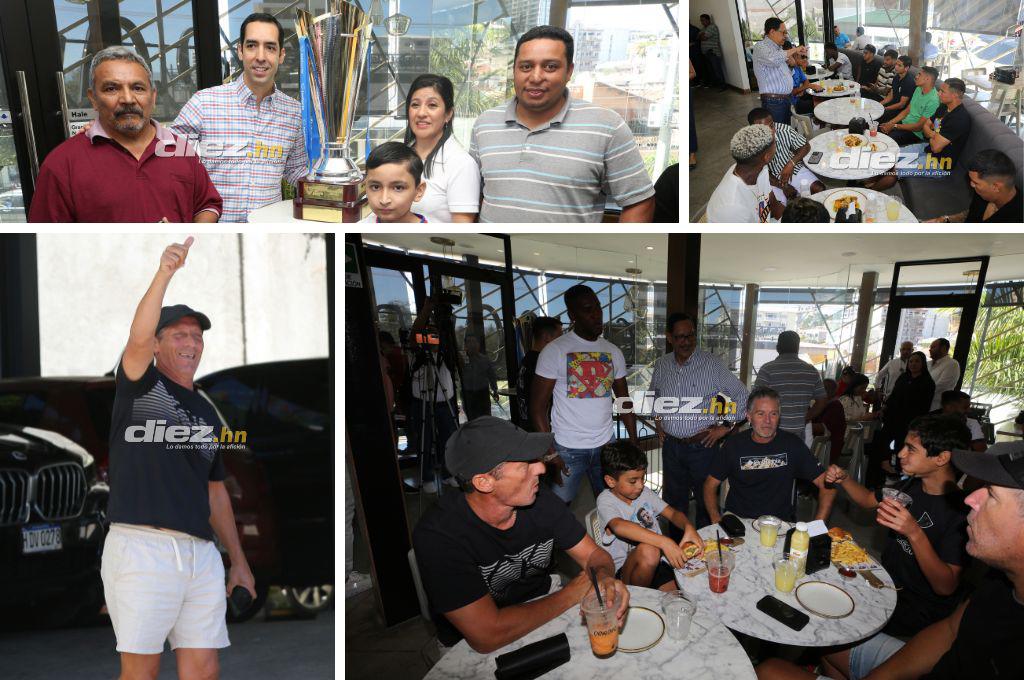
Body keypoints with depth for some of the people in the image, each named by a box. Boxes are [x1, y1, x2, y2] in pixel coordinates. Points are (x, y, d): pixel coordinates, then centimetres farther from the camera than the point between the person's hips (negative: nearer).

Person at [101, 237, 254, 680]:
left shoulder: (208, 412, 19)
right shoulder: (139, 384, 4)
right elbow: (138, 337, -20)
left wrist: (239, 560, 20)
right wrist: (164, 274, -33)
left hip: (201, 552, 5)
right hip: (141, 546, -5)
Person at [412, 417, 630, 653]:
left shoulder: (541, 500, -13)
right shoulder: (438, 535, -29)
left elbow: (594, 555, -1)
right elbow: (487, 636, -33)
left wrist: (605, 577, -27)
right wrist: (572, 593, -23)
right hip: (474, 648, -5)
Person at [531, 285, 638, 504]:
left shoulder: (614, 352, 7)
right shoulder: (554, 351, -8)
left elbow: (624, 400, 14)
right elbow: (538, 406, -8)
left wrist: (634, 442, 6)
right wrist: (548, 453, -14)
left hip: (606, 445, 4)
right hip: (567, 449, -4)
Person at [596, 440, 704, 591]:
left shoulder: (644, 493, 10)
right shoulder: (606, 501, -11)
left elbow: (673, 513, 8)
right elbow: (619, 526, -31)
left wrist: (688, 527, -18)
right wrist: (663, 542, -41)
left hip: (656, 562, 3)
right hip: (624, 569, -3)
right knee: (648, 551, -34)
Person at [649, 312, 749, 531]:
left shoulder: (711, 364, -11)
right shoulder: (661, 366, 3)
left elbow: (741, 394, -6)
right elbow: (652, 395, 24)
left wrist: (726, 426, -7)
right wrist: (657, 420, 13)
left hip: (702, 446, -4)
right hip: (671, 445, 4)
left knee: (706, 501, 6)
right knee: (673, 500, 16)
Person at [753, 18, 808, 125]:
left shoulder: (777, 47, 17)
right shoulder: (760, 47, -12)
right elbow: (774, 60, -35)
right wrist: (794, 50, -21)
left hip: (785, 99, 9)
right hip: (773, 101, -9)